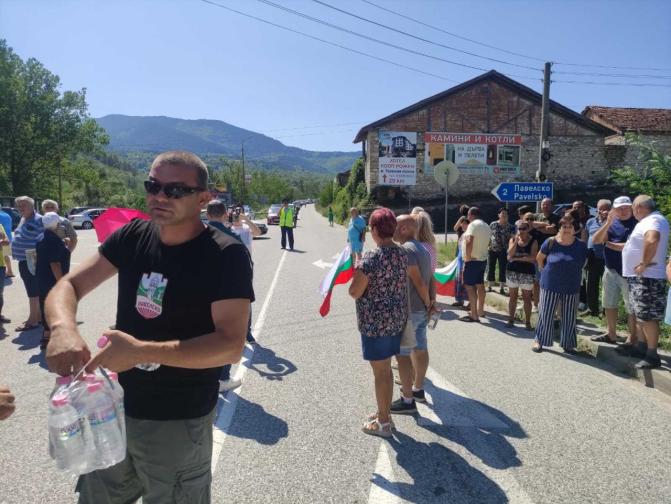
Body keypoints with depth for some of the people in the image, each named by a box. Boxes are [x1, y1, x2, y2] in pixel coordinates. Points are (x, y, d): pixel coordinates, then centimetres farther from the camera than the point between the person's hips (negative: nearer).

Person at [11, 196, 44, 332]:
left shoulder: (38, 220, -15)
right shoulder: (23, 219, 14)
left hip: (32, 261, -9)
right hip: (23, 261, 9)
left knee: (33, 290, -4)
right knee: (34, 290, 16)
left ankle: (33, 320, 2)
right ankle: (38, 315, 26)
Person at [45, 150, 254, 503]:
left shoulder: (226, 255, -20)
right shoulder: (132, 236, -2)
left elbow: (231, 345, -26)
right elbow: (68, 286, -2)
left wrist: (141, 352, -35)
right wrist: (63, 328, -25)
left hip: (179, 421, -5)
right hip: (115, 407, 6)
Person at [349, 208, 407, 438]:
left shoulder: (371, 257, -21)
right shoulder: (403, 254, 2)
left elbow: (354, 292, -15)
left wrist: (356, 270, -1)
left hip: (375, 322, -8)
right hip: (396, 319, 8)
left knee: (380, 372, 5)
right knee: (386, 369, 21)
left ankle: (383, 423, 20)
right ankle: (385, 414, 36)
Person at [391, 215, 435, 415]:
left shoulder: (406, 250, -19)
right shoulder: (422, 248, 12)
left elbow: (418, 281, -21)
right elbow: (431, 278, 10)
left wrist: (427, 303, -8)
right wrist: (432, 302, 3)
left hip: (408, 310, -10)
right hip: (421, 309, 10)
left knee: (403, 354, -2)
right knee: (420, 348, 18)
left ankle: (407, 400, 5)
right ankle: (418, 389, 32)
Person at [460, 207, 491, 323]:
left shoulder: (473, 224, -15)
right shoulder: (486, 226, 12)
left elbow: (469, 242, -26)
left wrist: (467, 258, -21)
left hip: (473, 260, -9)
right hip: (482, 259, 9)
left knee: (470, 287, -6)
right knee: (480, 285, 17)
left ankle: (474, 315, -8)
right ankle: (480, 310, 29)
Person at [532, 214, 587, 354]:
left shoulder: (581, 246, -5)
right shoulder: (551, 242, -8)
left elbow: (582, 263, 9)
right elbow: (539, 258, 5)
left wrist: (571, 273, 7)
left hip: (571, 287, 2)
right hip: (550, 285, -1)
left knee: (569, 318, 8)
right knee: (545, 314, 5)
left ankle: (568, 344, 22)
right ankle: (539, 340, 19)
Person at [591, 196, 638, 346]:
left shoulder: (637, 224, -10)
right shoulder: (611, 223, 7)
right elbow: (595, 240, -4)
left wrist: (609, 244, -6)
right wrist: (608, 223, -16)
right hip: (610, 270, 7)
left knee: (631, 307, 0)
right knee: (609, 304, 16)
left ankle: (632, 341, 9)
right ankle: (611, 334, 30)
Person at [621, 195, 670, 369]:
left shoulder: (653, 220, -17)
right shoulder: (649, 220, 15)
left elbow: (652, 240, -39)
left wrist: (645, 263, -28)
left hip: (646, 278, -10)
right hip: (640, 277, 10)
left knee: (648, 317, -4)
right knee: (643, 316, 19)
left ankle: (652, 356, 2)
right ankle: (645, 346, 31)